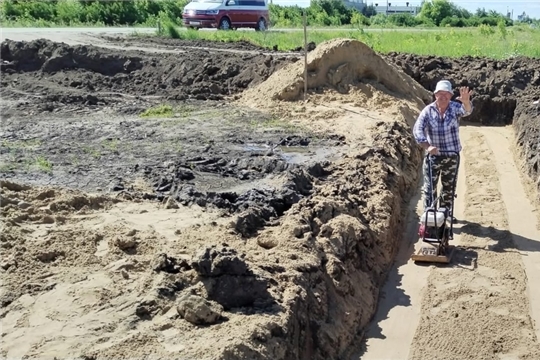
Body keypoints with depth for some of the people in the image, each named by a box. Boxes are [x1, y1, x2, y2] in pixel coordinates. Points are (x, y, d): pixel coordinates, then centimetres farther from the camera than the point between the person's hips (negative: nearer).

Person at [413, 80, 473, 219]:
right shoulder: (428, 111, -9)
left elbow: (467, 111, -30)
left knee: (449, 187, 15)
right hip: (433, 155, -2)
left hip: (452, 156, 2)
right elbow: (417, 129, -18)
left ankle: (446, 212, 32)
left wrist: (466, 101, -55)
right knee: (430, 187, 1)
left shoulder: (455, 108, -8)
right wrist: (427, 146, -33)